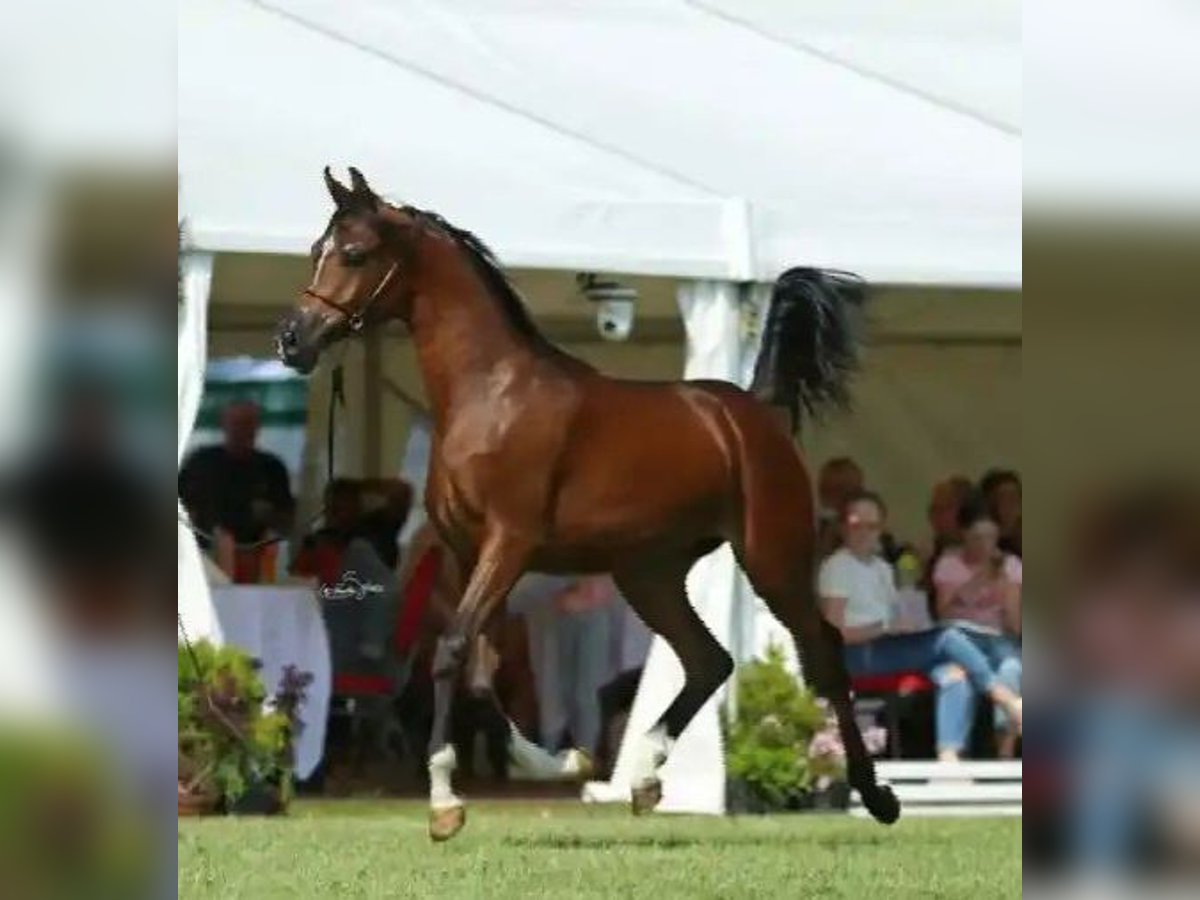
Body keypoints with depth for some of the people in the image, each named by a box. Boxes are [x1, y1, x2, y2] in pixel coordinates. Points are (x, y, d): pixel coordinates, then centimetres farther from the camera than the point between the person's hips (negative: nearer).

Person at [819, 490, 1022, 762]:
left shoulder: (882, 568, 22)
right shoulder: (836, 567, -3)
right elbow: (836, 632, -12)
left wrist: (908, 626, -4)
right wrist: (888, 626, -16)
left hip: (890, 648, 8)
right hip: (859, 656, -8)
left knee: (952, 673, -22)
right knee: (947, 638, -24)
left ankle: (948, 757, -34)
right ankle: (1006, 698, -15)